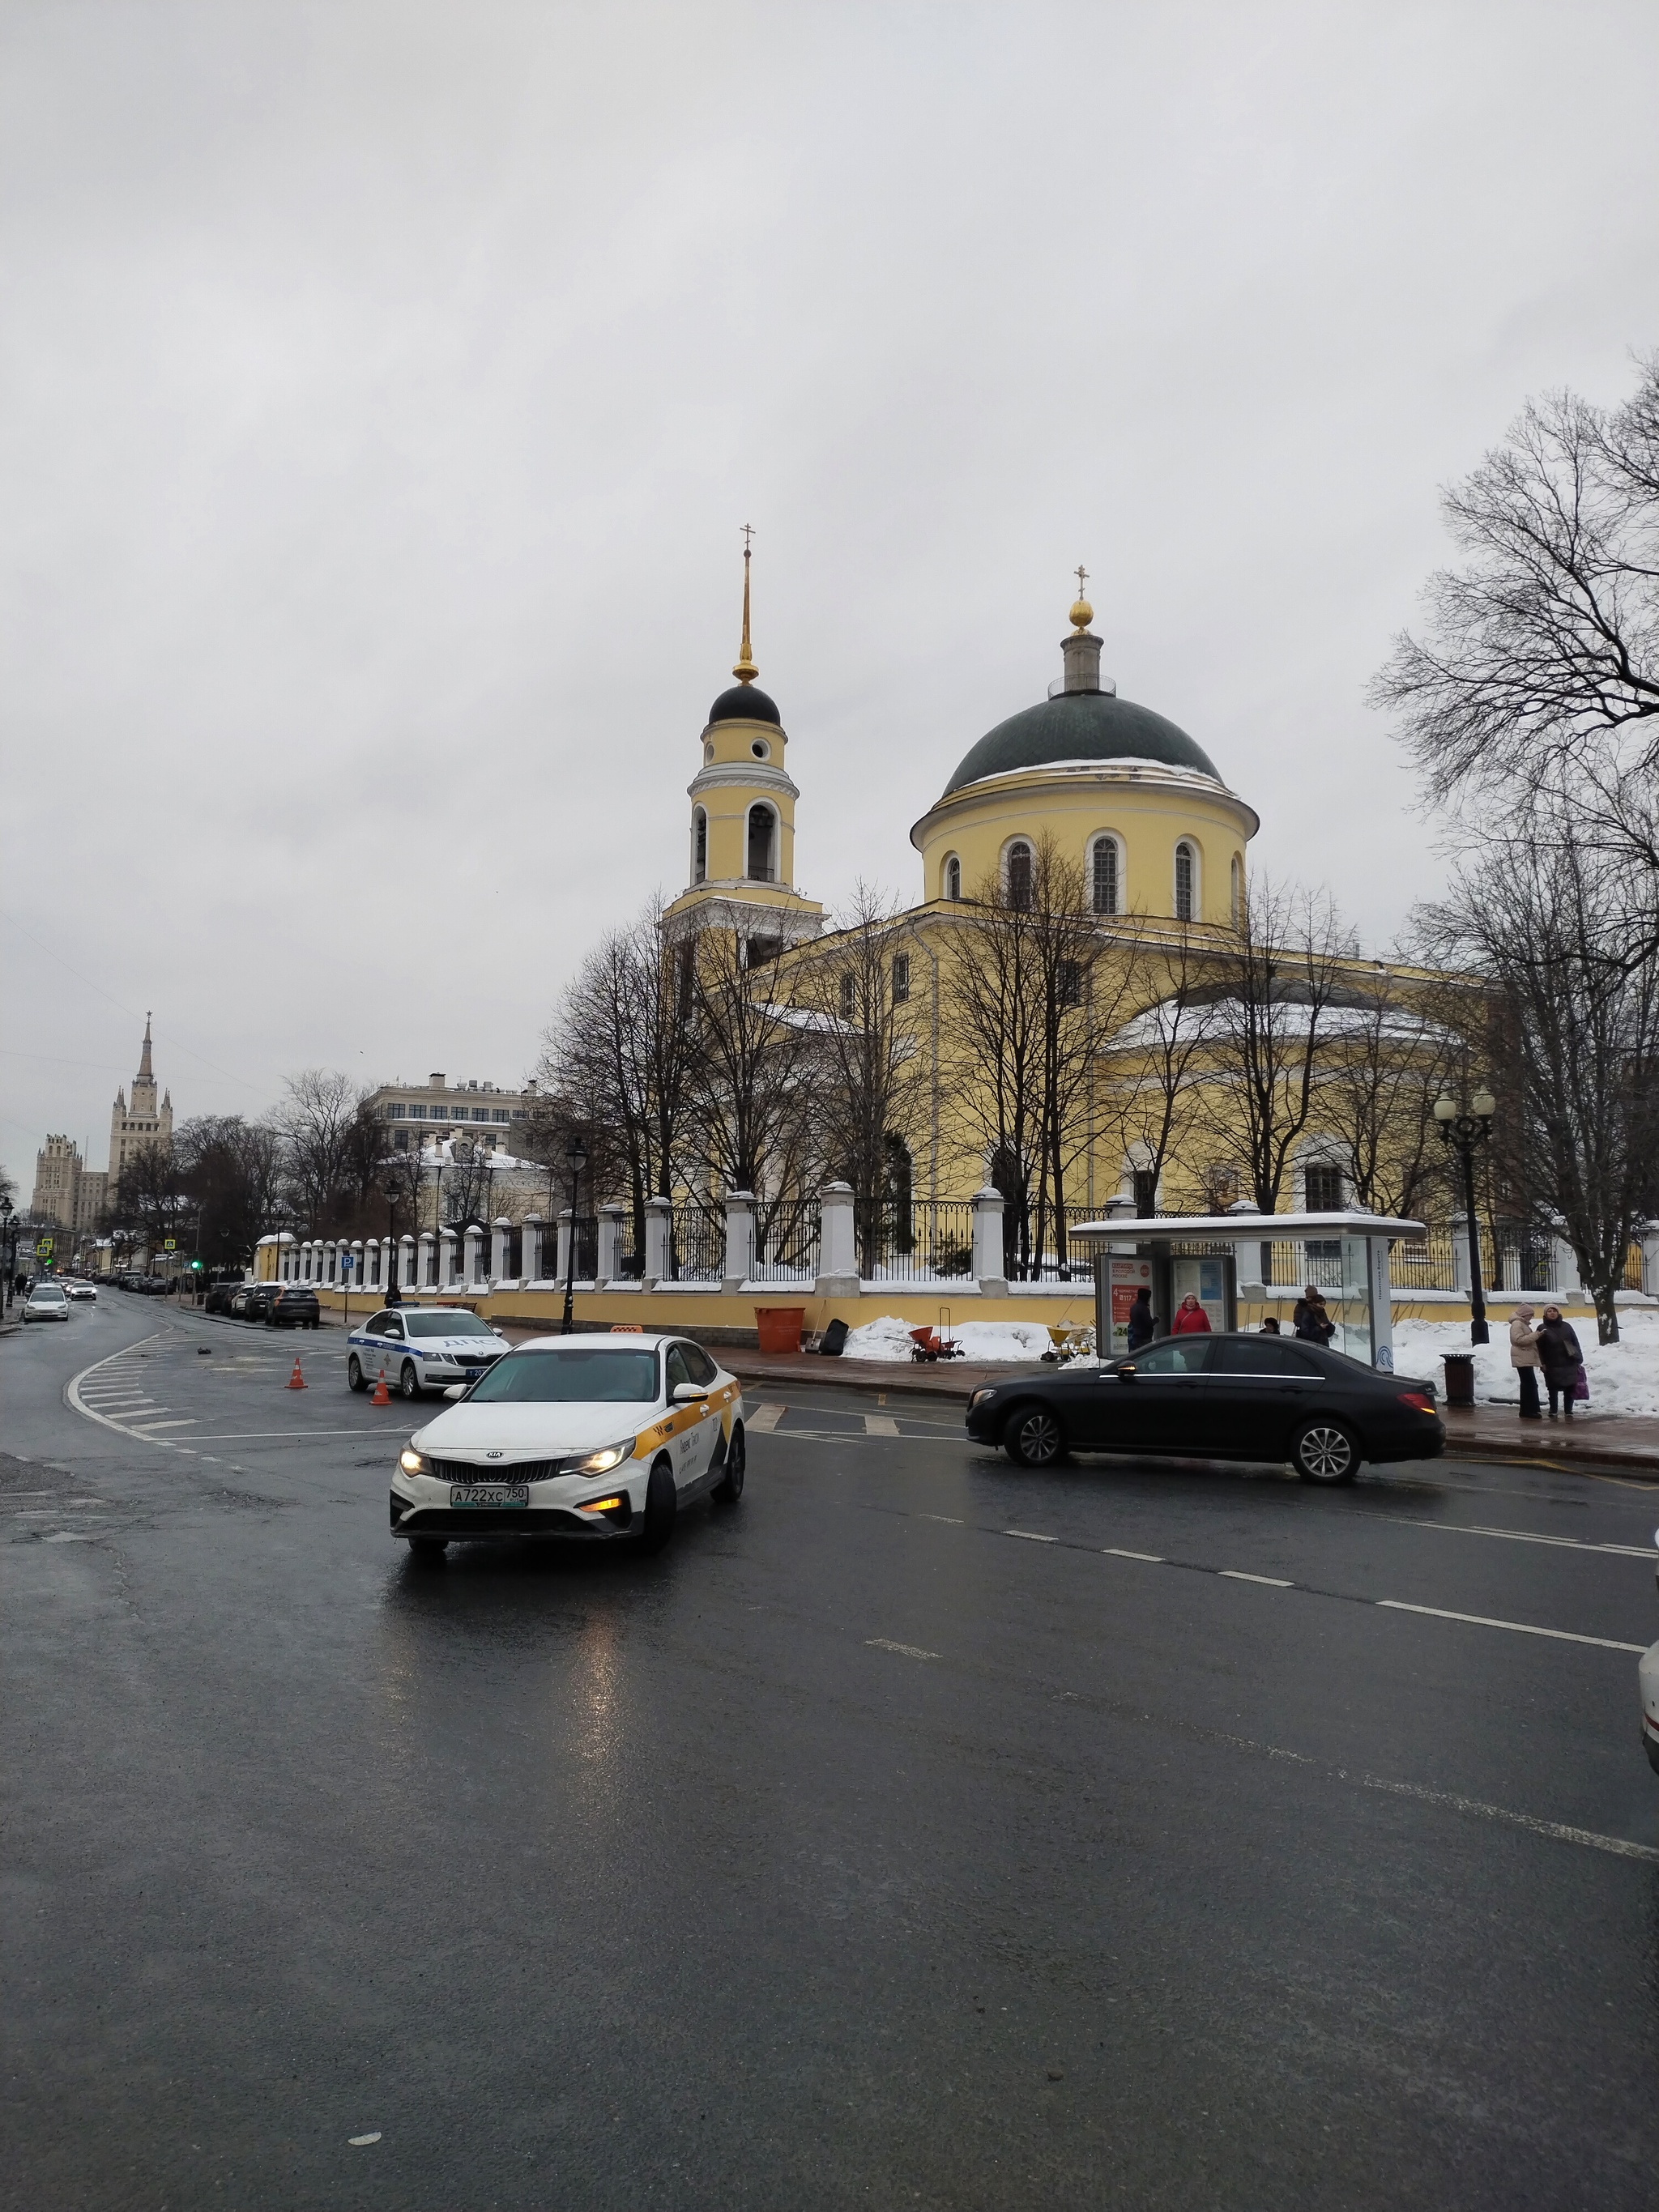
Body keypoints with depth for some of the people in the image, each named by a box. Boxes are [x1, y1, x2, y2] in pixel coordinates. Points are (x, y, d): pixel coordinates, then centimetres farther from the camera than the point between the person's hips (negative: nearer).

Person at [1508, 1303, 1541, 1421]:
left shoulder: (1523, 1324, 23)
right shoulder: (1517, 1324, -11)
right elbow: (1519, 1339, -23)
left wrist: (1535, 1337, 14)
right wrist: (1535, 1335, -22)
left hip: (1526, 1359, 11)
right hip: (1522, 1359, -11)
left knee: (1529, 1385, 10)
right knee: (1529, 1384, -12)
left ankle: (1527, 1411, 12)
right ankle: (1527, 1411, -12)